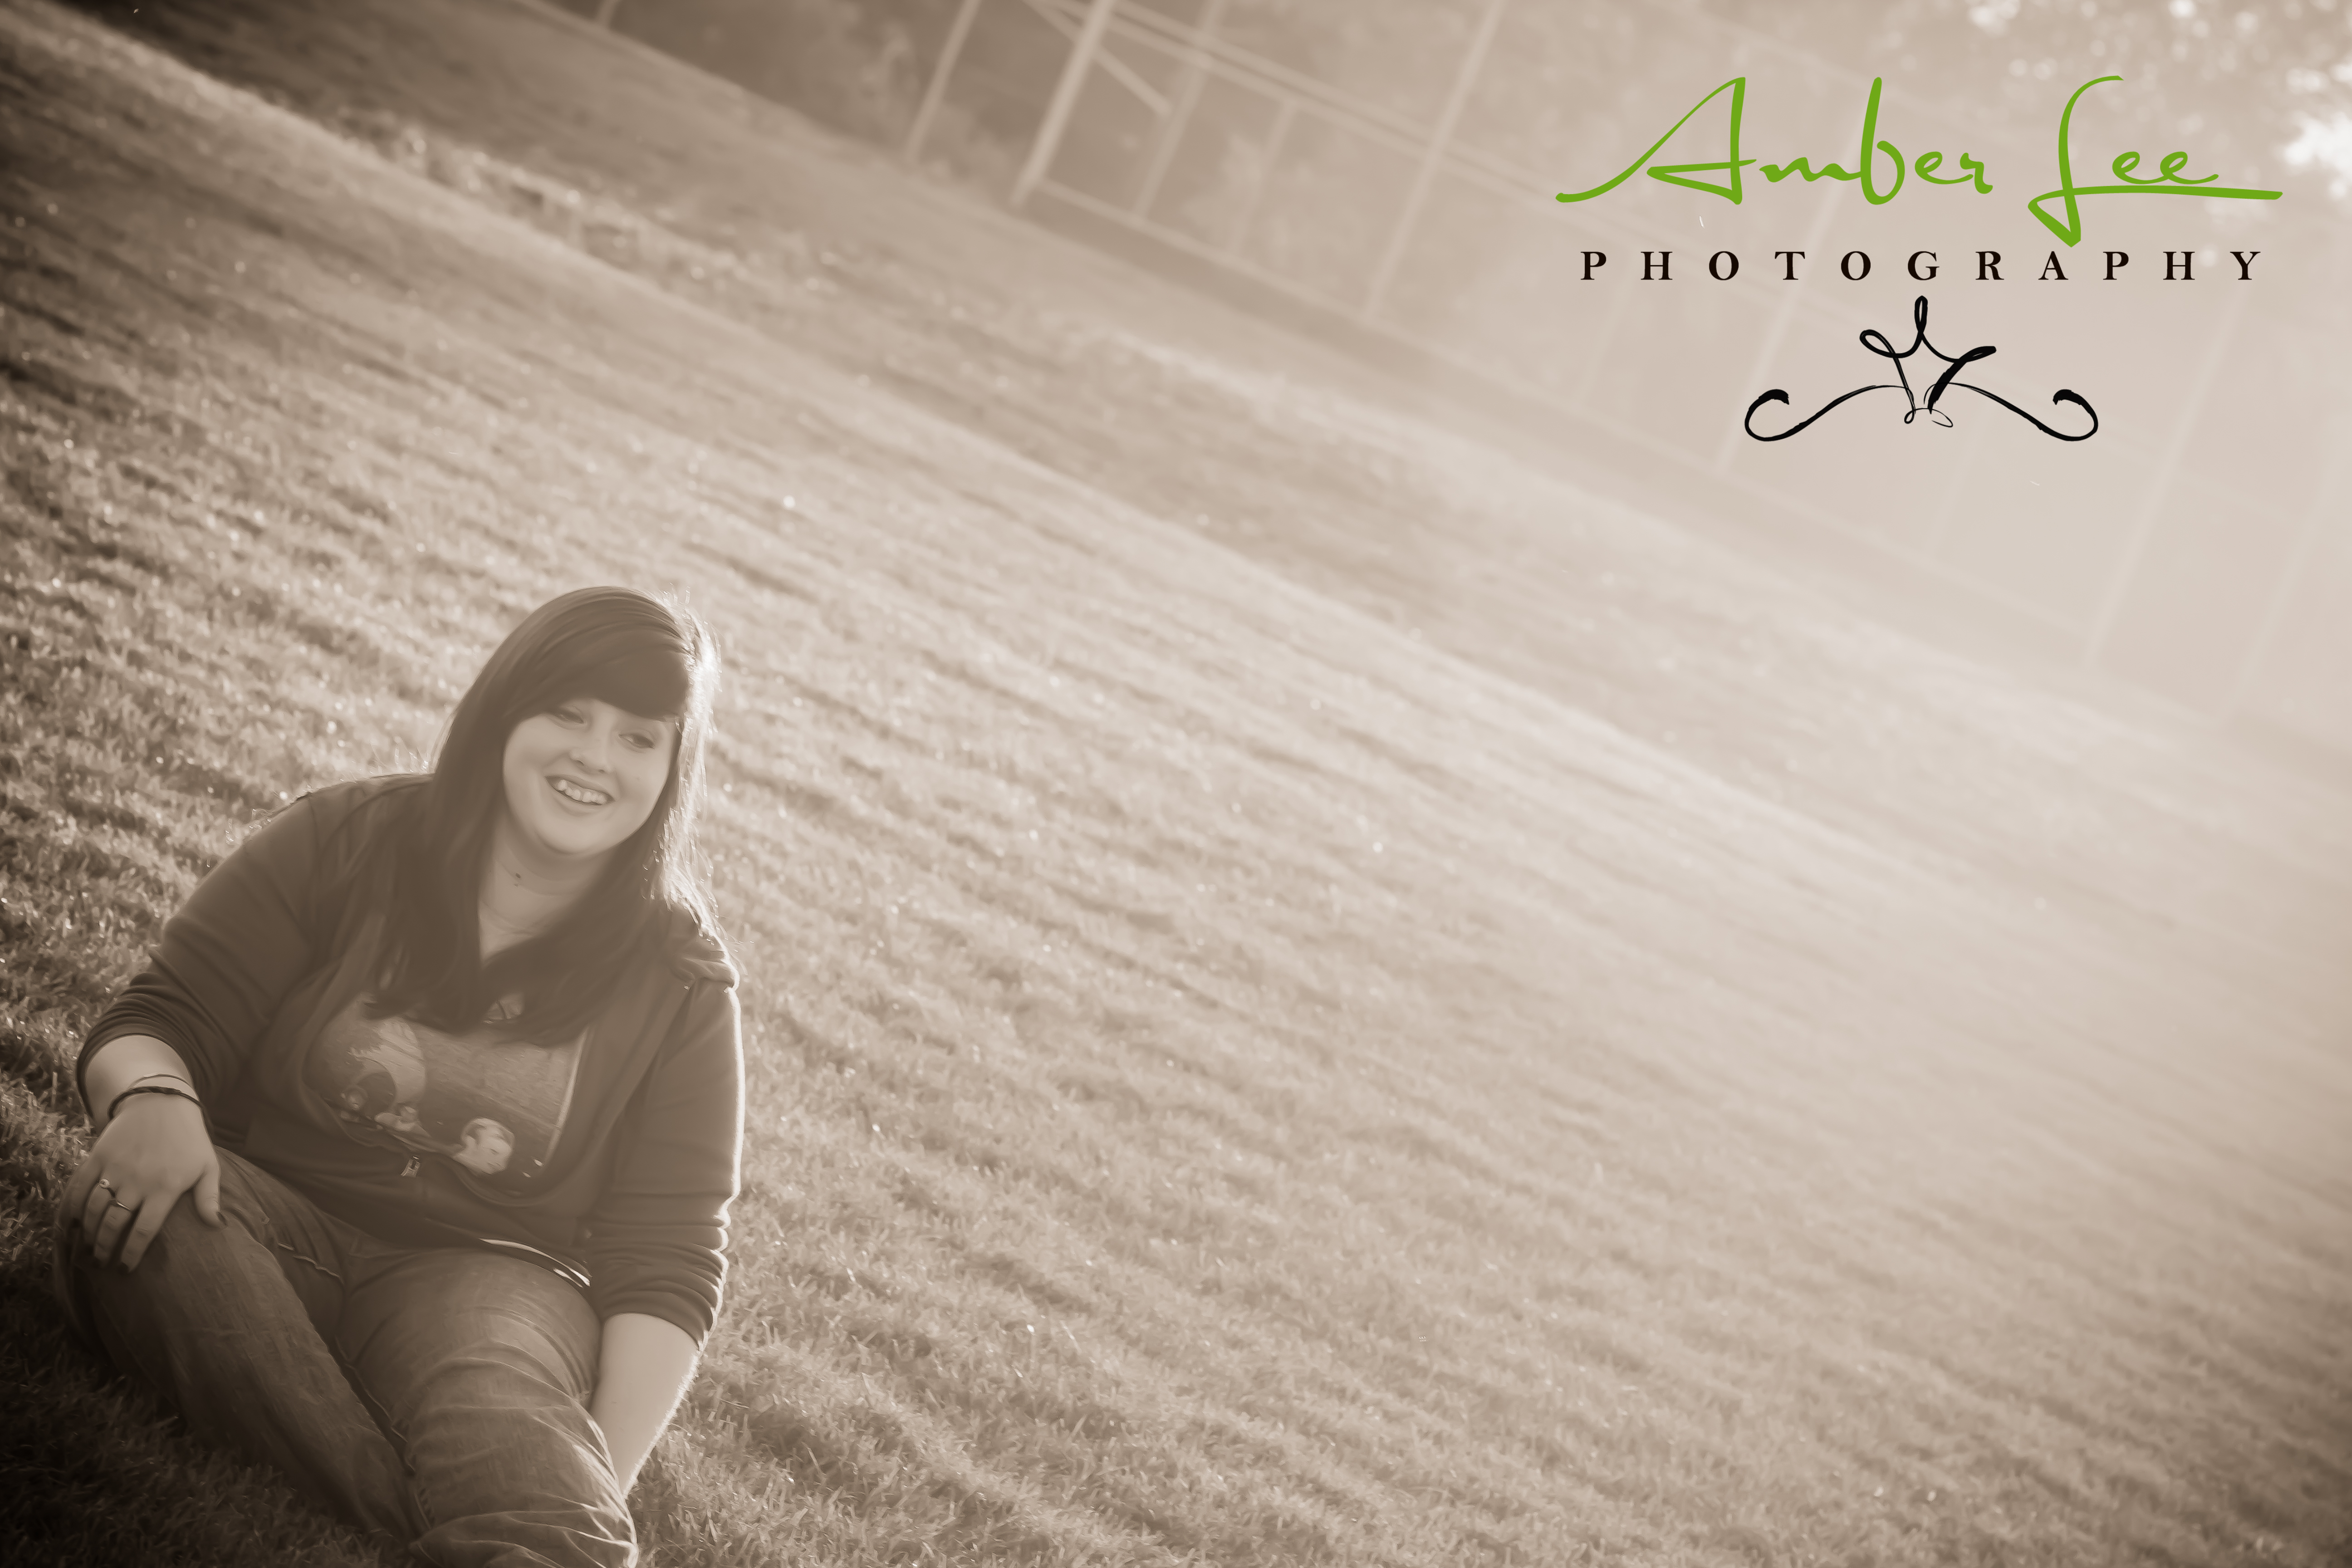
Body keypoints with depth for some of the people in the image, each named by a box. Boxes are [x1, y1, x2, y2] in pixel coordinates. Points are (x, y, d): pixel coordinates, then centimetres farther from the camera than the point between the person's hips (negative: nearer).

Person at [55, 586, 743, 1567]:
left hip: (479, 1274, -1)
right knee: (129, 1218, -35)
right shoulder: (347, 844, 1)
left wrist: (598, 1482, -19)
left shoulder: (680, 984, 2)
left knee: (501, 1423, -39)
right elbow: (161, 1020, 0)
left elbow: (666, 1262, -2)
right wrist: (154, 1099, -28)